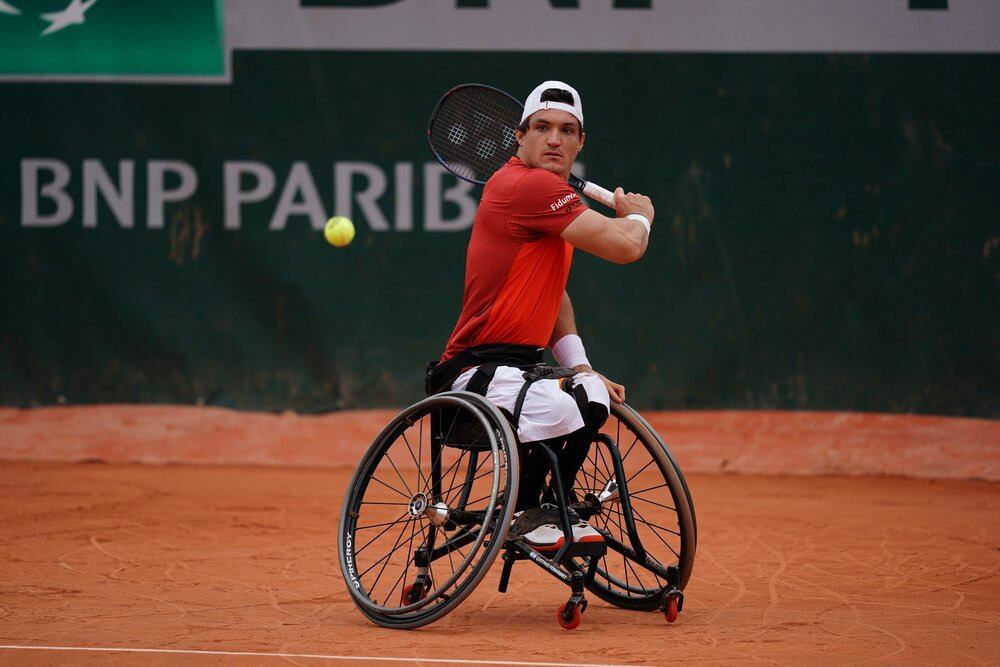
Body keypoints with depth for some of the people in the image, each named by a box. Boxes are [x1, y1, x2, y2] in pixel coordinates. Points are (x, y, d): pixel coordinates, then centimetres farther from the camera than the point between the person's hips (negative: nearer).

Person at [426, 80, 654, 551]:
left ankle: (556, 510, 26)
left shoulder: (548, 194, 18)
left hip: (517, 367, 11)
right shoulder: (530, 186, -16)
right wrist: (639, 214, 3)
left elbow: (554, 295, 27)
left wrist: (581, 368, 13)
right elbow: (625, 246, -22)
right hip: (476, 373, -11)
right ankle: (525, 512, -9)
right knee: (559, 407, -33)